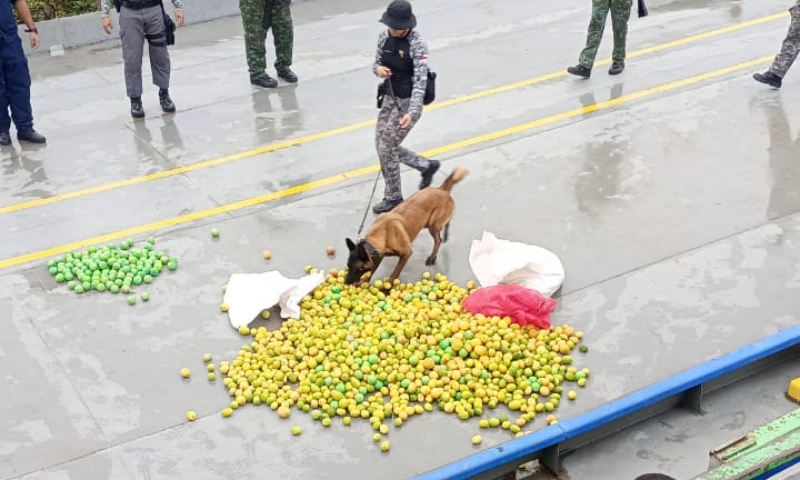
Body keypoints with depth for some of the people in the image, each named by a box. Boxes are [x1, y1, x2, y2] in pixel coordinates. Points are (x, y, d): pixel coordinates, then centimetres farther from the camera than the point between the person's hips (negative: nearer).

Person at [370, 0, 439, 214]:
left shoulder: (417, 44, -21)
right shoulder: (384, 37, -1)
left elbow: (420, 81, -25)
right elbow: (377, 62, 12)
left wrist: (412, 112, -35)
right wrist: (378, 69, -15)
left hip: (408, 102, -8)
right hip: (390, 98, 8)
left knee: (386, 149, -4)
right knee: (384, 146, 13)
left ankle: (393, 198, 16)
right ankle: (427, 165, 33)